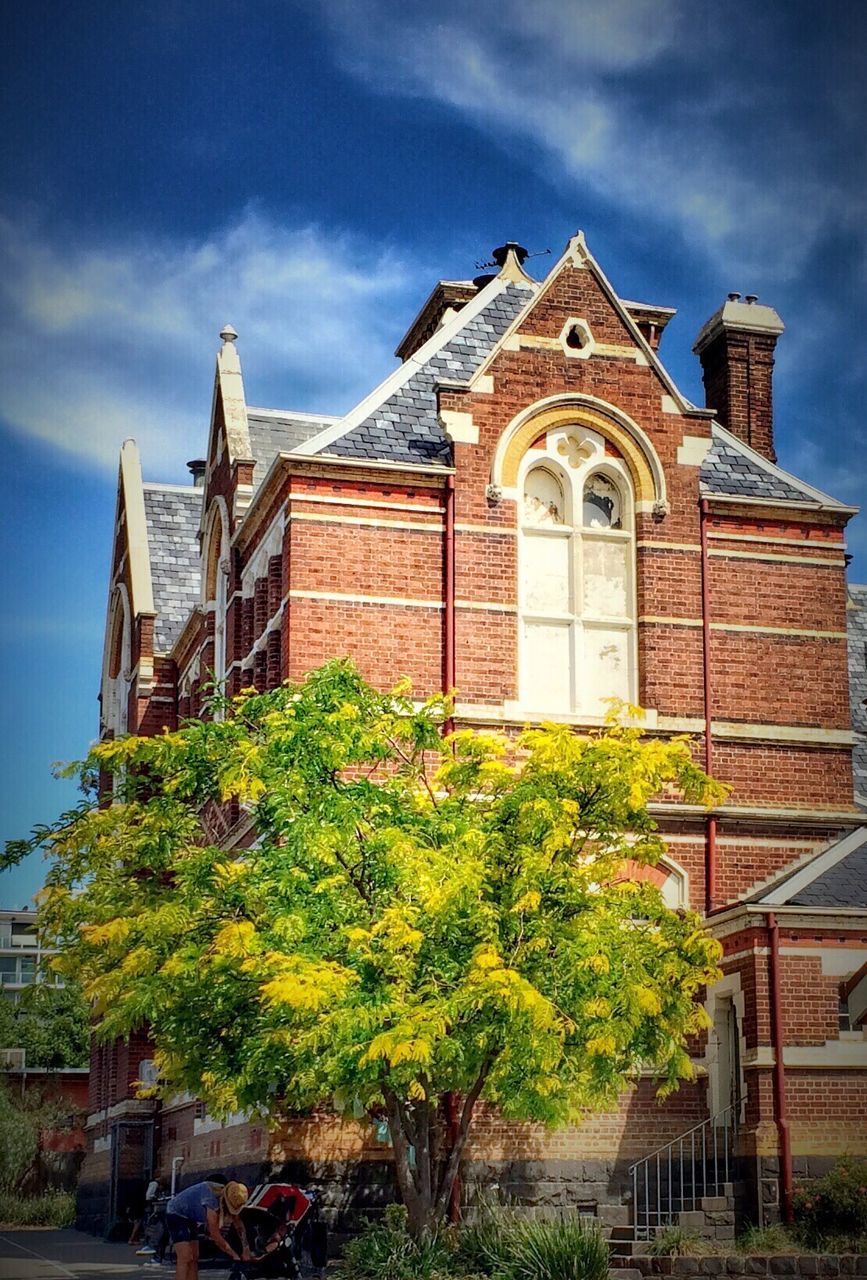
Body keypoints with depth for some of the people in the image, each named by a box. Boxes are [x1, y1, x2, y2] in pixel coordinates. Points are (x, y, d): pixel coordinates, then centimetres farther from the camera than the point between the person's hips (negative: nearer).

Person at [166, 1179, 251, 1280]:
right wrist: (234, 1255, -21)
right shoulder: (212, 1199, -34)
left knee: (193, 1259, 7)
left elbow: (238, 1224, 6)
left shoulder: (230, 1197, -8)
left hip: (190, 1218, 9)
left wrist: (246, 1250, 0)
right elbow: (215, 1236, -28)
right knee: (185, 1258, -19)